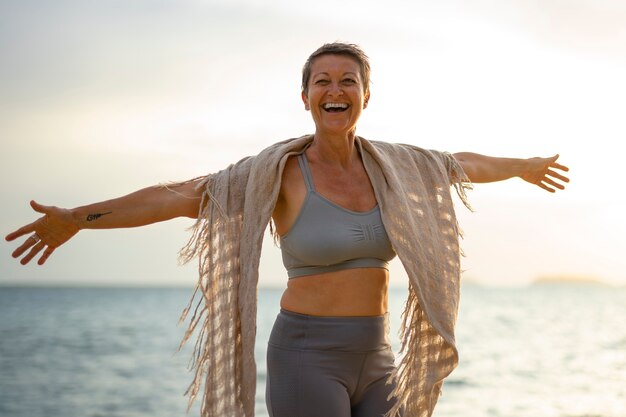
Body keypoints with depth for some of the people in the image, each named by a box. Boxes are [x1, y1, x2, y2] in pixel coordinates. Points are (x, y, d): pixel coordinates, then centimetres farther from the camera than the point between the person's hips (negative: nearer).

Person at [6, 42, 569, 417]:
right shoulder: (278, 171, -9)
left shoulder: (389, 164, 6)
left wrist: (524, 167, 41)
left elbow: (462, 164, 24)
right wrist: (78, 218, -31)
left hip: (374, 363, 6)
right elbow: (181, 196, -19)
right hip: (307, 359, -6)